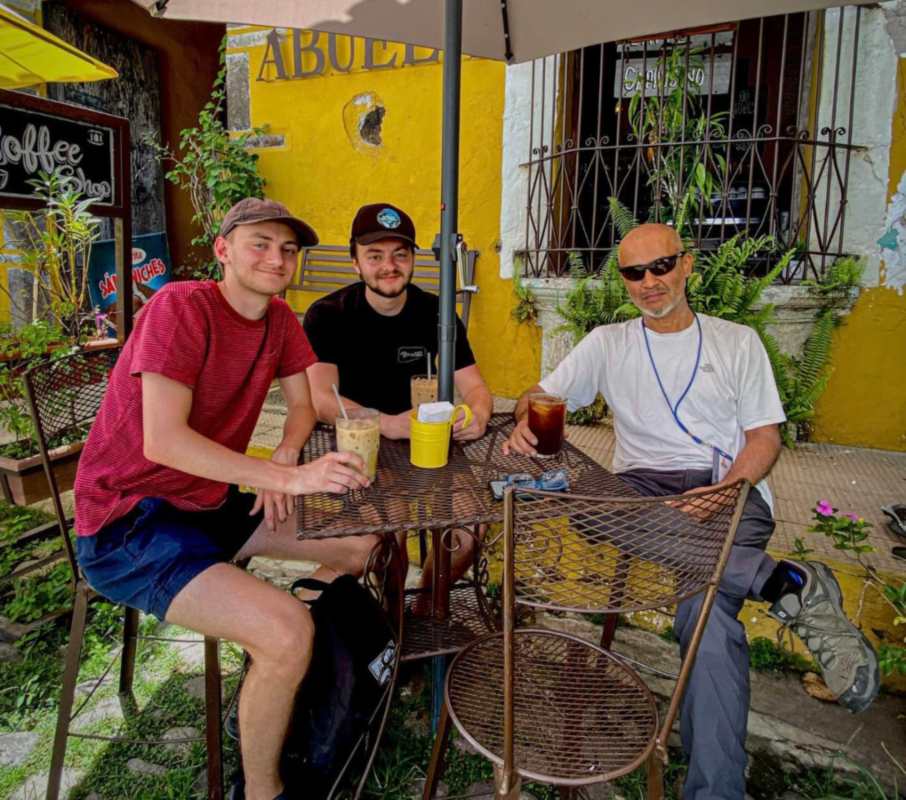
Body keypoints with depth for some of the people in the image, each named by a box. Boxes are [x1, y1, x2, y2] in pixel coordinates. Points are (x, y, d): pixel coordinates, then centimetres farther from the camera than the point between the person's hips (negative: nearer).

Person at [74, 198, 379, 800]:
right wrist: (288, 476, -33)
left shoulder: (279, 318, 4)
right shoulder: (180, 306, -20)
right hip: (127, 523, -8)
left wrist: (284, 459, -11)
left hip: (209, 505, 8)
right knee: (287, 631, -27)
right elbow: (162, 442, -28)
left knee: (359, 542, 8)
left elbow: (303, 404, 11)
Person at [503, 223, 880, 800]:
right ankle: (794, 584, -29)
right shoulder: (608, 343, 17)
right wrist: (526, 422, -13)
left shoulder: (738, 342, 15)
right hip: (643, 488, 2)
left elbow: (765, 437, 10)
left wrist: (729, 488, -13)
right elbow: (542, 394, 14)